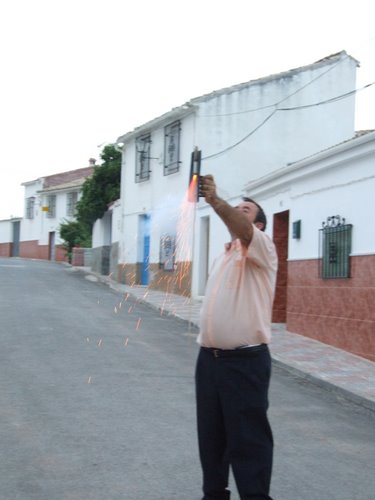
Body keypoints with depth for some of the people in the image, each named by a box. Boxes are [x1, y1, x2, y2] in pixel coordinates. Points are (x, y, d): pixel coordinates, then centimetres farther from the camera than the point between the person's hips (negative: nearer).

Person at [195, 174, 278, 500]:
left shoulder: (262, 248, -5)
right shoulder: (222, 258, 20)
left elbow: (243, 231, -27)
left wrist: (215, 200, -40)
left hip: (245, 360, -8)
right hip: (209, 358, 8)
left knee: (247, 438, -3)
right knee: (211, 435, 15)